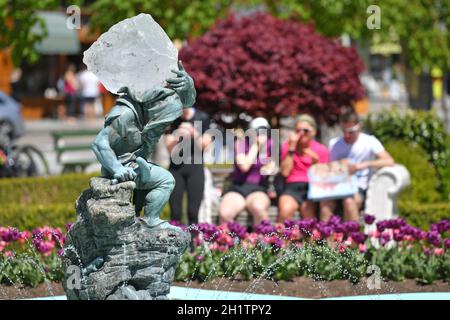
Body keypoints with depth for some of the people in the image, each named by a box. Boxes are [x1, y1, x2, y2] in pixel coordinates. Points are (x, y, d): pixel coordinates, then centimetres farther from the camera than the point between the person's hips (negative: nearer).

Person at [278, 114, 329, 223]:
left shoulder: (321, 150, 9)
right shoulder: (288, 145, 10)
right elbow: (285, 172, -2)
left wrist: (315, 161, -11)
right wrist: (292, 148, -5)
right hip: (292, 186, 0)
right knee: (285, 210, -33)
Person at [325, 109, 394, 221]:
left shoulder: (369, 142, 3)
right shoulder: (334, 144, 17)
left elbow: (389, 161, -10)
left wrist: (363, 165, -23)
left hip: (359, 188, -3)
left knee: (349, 201, -38)